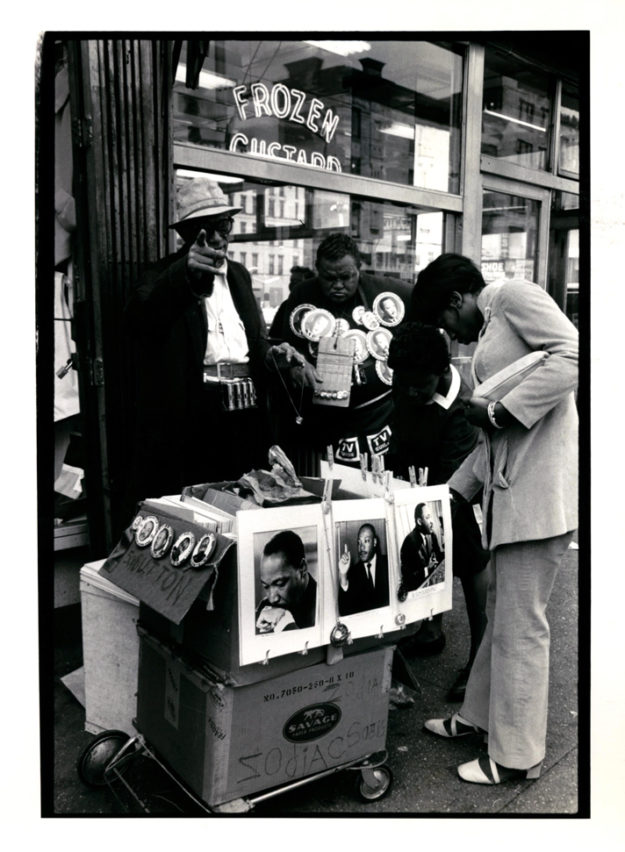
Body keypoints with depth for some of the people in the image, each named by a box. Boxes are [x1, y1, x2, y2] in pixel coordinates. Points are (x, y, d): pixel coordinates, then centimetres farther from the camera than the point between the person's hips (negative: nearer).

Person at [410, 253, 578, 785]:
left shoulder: (516, 295, -2)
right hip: (508, 487, 9)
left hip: (541, 483, -9)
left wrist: (497, 410, -17)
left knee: (521, 626, 0)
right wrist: (455, 492, 24)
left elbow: (573, 357, -19)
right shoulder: (489, 335, 23)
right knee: (501, 613, 19)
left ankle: (517, 757, 14)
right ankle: (480, 716, 34)